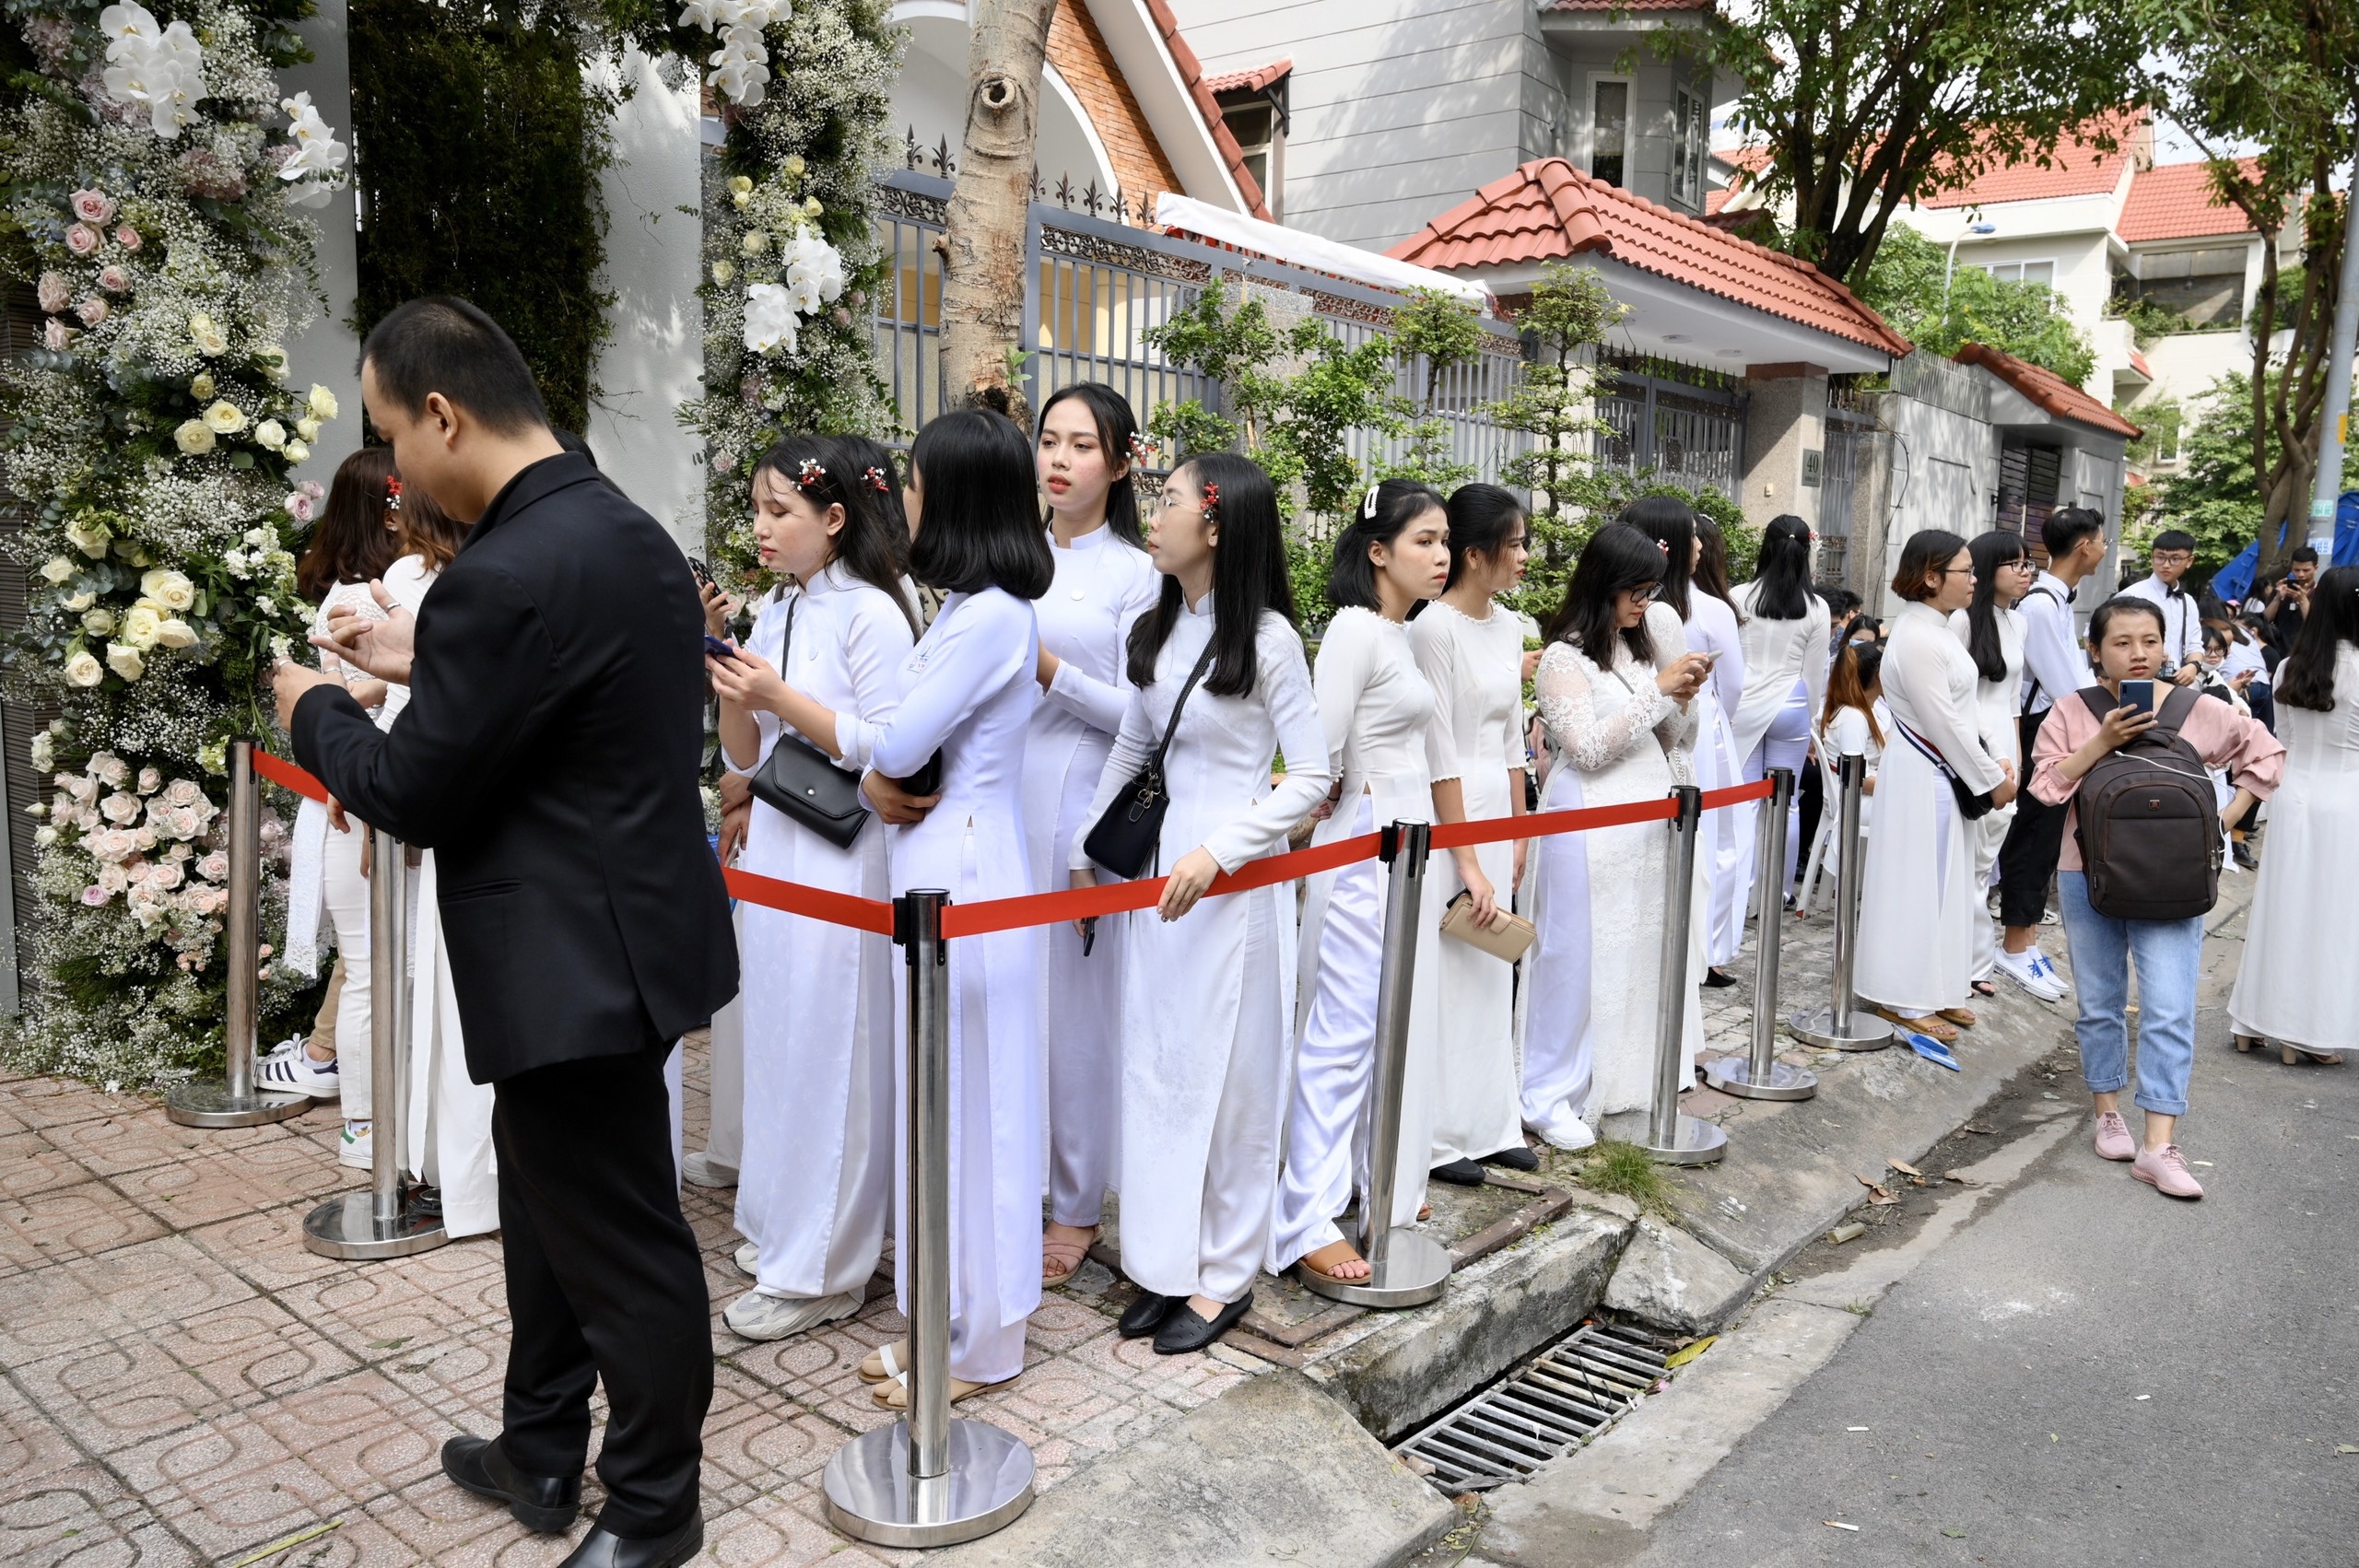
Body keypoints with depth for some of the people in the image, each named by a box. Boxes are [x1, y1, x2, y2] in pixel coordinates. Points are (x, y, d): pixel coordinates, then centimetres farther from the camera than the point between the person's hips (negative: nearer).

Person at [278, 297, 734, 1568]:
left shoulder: (508, 574, -25)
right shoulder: (621, 529, 6)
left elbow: (414, 794, -16)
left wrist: (318, 711, 2)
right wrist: (425, 662, 14)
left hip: (574, 966, -10)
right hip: (616, 934, 10)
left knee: (621, 1240, 7)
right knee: (551, 1200, 24)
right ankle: (539, 1453, 43)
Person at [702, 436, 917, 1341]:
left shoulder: (872, 615, -9)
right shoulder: (774, 618, 12)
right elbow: (744, 758, 14)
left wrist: (780, 697, -17)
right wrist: (726, 684, -3)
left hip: (842, 857, -7)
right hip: (773, 847, 7)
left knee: (828, 1055, 0)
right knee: (777, 1044, 14)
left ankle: (820, 1271, 12)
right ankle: (780, 1226, 30)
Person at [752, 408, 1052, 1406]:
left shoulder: (992, 615, -17)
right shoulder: (968, 609, 14)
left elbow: (896, 744, -15)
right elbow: (902, 745, 14)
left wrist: (769, 687, -7)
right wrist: (877, 782, -8)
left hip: (966, 876, -10)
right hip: (936, 868, 10)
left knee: (969, 1096, 1)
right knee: (942, 1094, 15)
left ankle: (982, 1343, 16)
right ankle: (948, 1321, 29)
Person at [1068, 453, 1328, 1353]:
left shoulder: (1267, 637, -10)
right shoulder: (1153, 633, 8)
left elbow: (1312, 774, -10)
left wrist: (1217, 851, -19)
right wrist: (1087, 852, 12)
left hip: (1236, 875, -6)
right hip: (1156, 862, 6)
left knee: (1226, 1071, 3)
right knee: (1153, 1063, 10)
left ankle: (1225, 1276, 18)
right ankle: (1168, 1260, 24)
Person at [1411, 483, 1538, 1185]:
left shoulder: (1509, 626, 10)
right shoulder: (1435, 626, -14)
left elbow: (1512, 738, 14)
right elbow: (1439, 750, -15)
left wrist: (1518, 834, 13)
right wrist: (1464, 852, -14)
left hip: (1498, 809, 8)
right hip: (1447, 811, -8)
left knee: (1493, 974, 14)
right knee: (1445, 974, 0)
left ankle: (1488, 1124, 25)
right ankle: (1439, 1136, 12)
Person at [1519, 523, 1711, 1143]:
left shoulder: (1644, 643, 13)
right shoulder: (1564, 658, -8)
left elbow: (1667, 740, 18)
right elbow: (1589, 748, -16)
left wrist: (1684, 696, -2)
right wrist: (1657, 688, -16)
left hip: (1651, 820, 7)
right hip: (1592, 827, -7)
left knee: (1643, 951, 9)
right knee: (1578, 957, -3)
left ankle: (1621, 1080, 22)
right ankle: (1551, 1097, 7)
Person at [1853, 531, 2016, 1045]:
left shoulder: (1936, 629, 11)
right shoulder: (1917, 639, -20)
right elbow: (1943, 723, -20)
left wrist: (1992, 764, 7)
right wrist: (1991, 780, -12)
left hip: (1945, 774, 10)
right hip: (1923, 776, -10)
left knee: (1944, 883, 15)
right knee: (1917, 885, -1)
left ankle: (1934, 991, 26)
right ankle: (1905, 999, 8)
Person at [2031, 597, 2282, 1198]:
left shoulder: (2200, 713, -1)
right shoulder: (2073, 713, -3)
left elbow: (2265, 754, 12)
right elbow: (2046, 786, -11)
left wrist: (2226, 819, 1)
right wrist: (2102, 742, -20)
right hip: (2089, 877, 1)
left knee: (2169, 1013, -6)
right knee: (2100, 1006, 12)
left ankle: (2159, 1146, -3)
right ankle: (2109, 1114, 29)